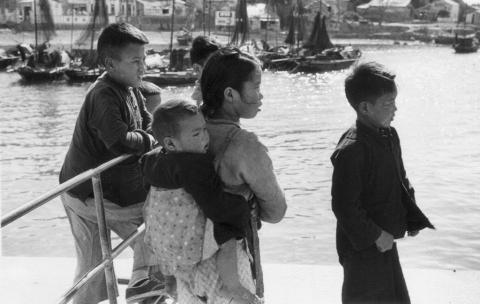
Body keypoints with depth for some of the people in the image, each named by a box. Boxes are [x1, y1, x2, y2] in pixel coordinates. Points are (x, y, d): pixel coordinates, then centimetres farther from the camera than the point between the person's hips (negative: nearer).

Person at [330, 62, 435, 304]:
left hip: (383, 239, 9)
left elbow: (401, 181, 15)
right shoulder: (350, 150, -25)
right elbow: (344, 206, -23)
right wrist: (375, 236, -17)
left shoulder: (390, 136, 4)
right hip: (363, 246, -9)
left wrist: (414, 218, 6)